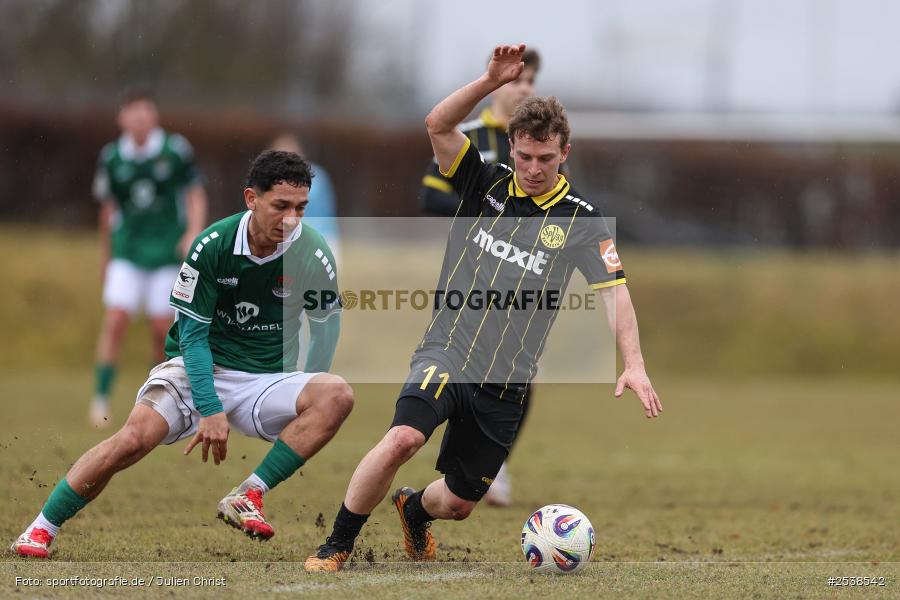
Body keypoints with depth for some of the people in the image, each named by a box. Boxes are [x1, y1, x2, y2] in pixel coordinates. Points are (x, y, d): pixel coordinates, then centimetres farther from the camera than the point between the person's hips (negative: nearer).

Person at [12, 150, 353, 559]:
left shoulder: (314, 255, -11)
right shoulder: (212, 246, -13)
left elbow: (326, 326, 7)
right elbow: (192, 336, -8)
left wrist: (305, 404, 8)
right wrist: (210, 410, -17)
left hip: (267, 381, 2)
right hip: (198, 370, -2)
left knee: (338, 394, -27)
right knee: (135, 436, -27)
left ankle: (249, 496, -25)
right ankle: (40, 531, -13)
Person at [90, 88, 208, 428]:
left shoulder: (176, 150, -4)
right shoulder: (111, 157, 1)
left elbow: (196, 195, 3)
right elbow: (107, 209, 12)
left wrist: (194, 232, -13)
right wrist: (104, 256, 18)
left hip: (167, 251, -1)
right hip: (126, 254, 1)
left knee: (162, 330, 1)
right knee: (115, 321, -13)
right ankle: (100, 400, -11)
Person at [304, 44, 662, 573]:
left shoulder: (581, 221, 0)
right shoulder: (486, 185, 2)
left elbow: (614, 290, -8)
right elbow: (438, 125, -11)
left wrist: (634, 364, -21)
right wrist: (491, 82, -24)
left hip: (506, 384, 2)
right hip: (447, 354, -2)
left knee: (460, 502, 9)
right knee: (404, 437, -31)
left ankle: (415, 509, 48)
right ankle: (337, 547, -13)